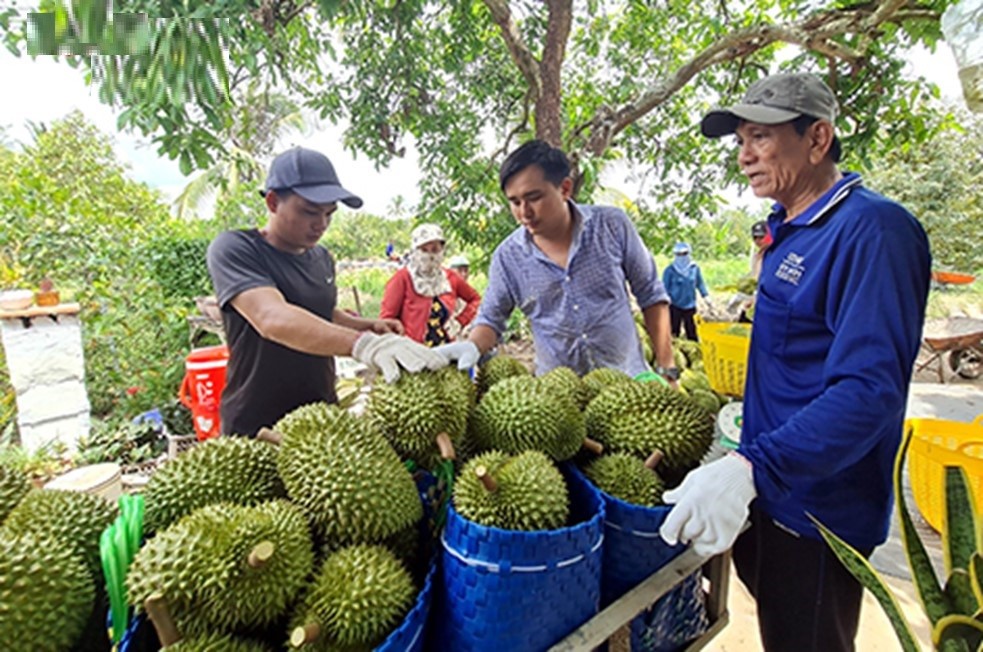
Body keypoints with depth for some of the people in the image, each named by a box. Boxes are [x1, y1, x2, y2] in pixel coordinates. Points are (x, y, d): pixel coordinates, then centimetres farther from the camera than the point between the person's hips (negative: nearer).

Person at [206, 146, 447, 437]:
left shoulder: (322, 257, 5)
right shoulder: (233, 249, -15)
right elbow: (273, 318, -32)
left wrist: (369, 326, 1)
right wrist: (361, 343, -46)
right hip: (256, 429, -5)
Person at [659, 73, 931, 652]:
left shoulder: (871, 229, -22)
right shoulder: (792, 229, 7)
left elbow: (870, 390, -31)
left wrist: (750, 467, -38)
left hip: (816, 507, -8)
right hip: (771, 490, 9)